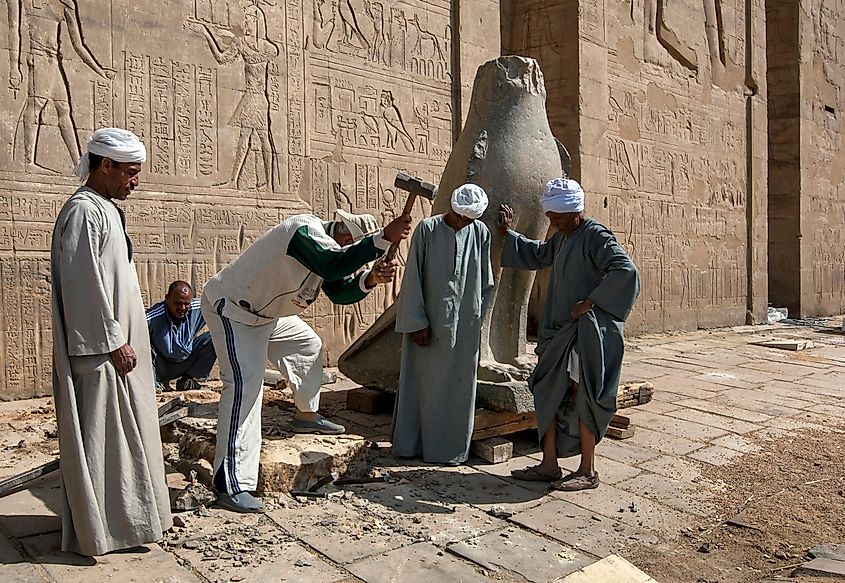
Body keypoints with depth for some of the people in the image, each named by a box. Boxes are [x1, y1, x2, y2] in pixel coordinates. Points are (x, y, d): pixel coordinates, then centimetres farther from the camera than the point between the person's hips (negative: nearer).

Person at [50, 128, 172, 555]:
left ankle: (127, 513, 28)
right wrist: (113, 341, -18)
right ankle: (97, 531, 12)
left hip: (117, 343, 10)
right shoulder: (83, 211, -16)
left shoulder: (105, 210, 15)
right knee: (99, 436, 0)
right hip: (99, 349, -10)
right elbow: (83, 284, -21)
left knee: (121, 434, 16)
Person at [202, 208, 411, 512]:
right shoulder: (306, 230, -28)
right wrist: (384, 238, -47)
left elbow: (339, 291, 1)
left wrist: (370, 279, -17)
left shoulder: (329, 243, 2)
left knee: (308, 345, 22)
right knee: (245, 382, -20)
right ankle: (230, 485, -19)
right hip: (231, 308, -10)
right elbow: (334, 265, -46)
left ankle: (306, 416, 41)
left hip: (264, 312, 10)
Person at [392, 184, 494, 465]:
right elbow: (413, 278, -6)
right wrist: (417, 323, -10)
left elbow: (486, 283, 9)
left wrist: (477, 319, 6)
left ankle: (450, 447, 20)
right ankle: (411, 443, 21)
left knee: (459, 386, 7)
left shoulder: (480, 233, 0)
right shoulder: (427, 229, -6)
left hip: (464, 325, 2)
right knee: (421, 381, 7)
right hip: (428, 323, -2)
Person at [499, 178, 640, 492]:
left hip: (589, 331, -9)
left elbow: (626, 270, -27)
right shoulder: (562, 238, 13)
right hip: (562, 330, 9)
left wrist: (591, 302, -24)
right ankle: (549, 465, 19)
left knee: (581, 396, -2)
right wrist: (507, 234, 29)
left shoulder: (596, 237, -14)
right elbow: (537, 255, 33)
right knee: (548, 393, 10)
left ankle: (587, 471, 13)